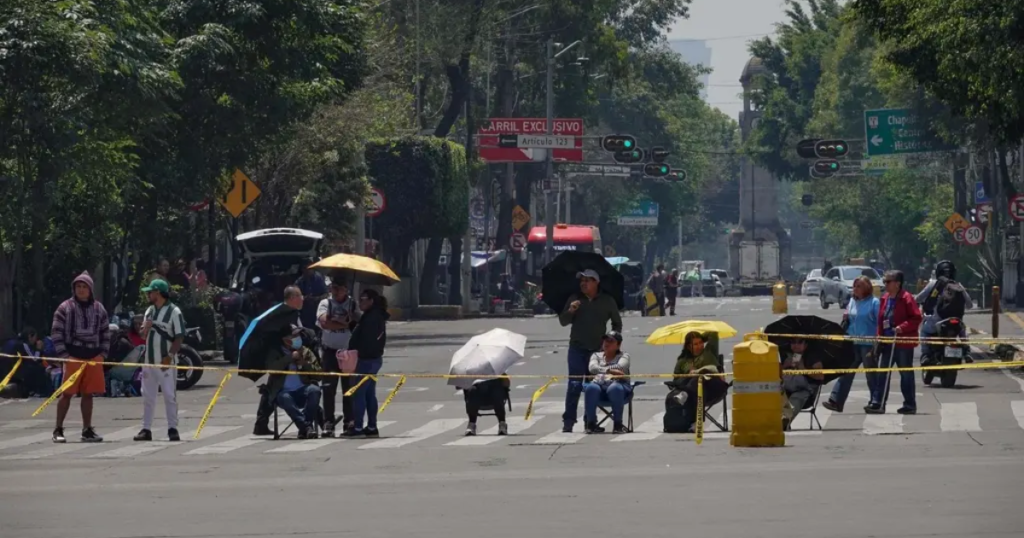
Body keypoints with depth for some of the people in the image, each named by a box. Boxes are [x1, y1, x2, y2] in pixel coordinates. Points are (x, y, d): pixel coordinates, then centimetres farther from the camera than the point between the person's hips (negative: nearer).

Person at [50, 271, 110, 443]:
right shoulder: (65, 308, -2)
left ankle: (87, 430, 15)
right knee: (67, 393, -5)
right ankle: (58, 430, 1)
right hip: (73, 357, -4)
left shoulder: (99, 309, 10)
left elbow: (105, 333, 16)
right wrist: (63, 355, -10)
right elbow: (56, 333, -3)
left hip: (93, 358, 4)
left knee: (88, 394, 8)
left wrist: (102, 353, 5)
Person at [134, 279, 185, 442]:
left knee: (169, 395, -4)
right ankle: (146, 429, 10)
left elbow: (179, 337, -12)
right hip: (149, 361, 7)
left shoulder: (174, 312, -8)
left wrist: (169, 357, -20)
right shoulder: (149, 311, 14)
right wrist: (146, 327, -4)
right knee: (148, 396, 7)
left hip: (166, 362, -7)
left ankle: (173, 429, -1)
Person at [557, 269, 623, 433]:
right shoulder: (574, 299, 6)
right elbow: (563, 321, 4)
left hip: (598, 349, 0)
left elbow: (617, 323, 15)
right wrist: (570, 311, -14)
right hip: (577, 348, 0)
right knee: (574, 385, -8)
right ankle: (568, 420, -8)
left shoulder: (607, 301, 5)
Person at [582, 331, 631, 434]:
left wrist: (601, 370, -5)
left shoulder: (623, 356, 19)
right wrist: (610, 370, -15)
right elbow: (592, 367, 1)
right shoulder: (596, 355, 24)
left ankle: (618, 424, -33)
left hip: (616, 384, -1)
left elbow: (621, 366, -5)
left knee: (615, 388, -40)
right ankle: (590, 423, -30)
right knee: (591, 388, -36)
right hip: (599, 384, 1)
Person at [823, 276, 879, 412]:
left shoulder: (874, 303, -7)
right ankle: (835, 401, -1)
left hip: (868, 344, -6)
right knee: (846, 372, 1)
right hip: (853, 343, 6)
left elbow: (880, 323, -11)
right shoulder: (853, 302, 12)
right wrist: (846, 319, -2)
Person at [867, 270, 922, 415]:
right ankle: (877, 403, 0)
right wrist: (880, 336, 7)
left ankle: (910, 405, 11)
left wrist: (902, 327, -23)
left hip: (903, 343, -7)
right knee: (882, 373, 1)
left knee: (906, 374, 3)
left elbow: (916, 318, -14)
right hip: (887, 342, 7)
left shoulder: (906, 298, -11)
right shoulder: (885, 298, 10)